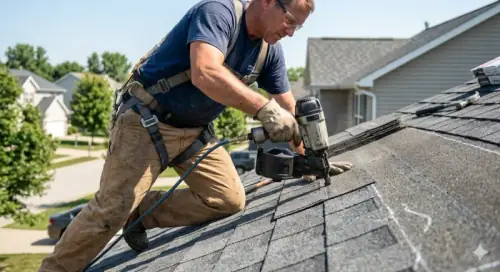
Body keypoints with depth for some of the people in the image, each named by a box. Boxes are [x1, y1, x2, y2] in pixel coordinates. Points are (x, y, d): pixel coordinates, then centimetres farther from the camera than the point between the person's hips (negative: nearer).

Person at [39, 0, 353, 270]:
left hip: (196, 130, 8)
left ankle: (142, 213, 10)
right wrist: (265, 109, -41)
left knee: (230, 200, -4)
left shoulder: (270, 49, 2)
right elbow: (205, 73, -38)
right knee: (111, 210, -11)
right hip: (147, 121, -7)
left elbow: (289, 110, 10)